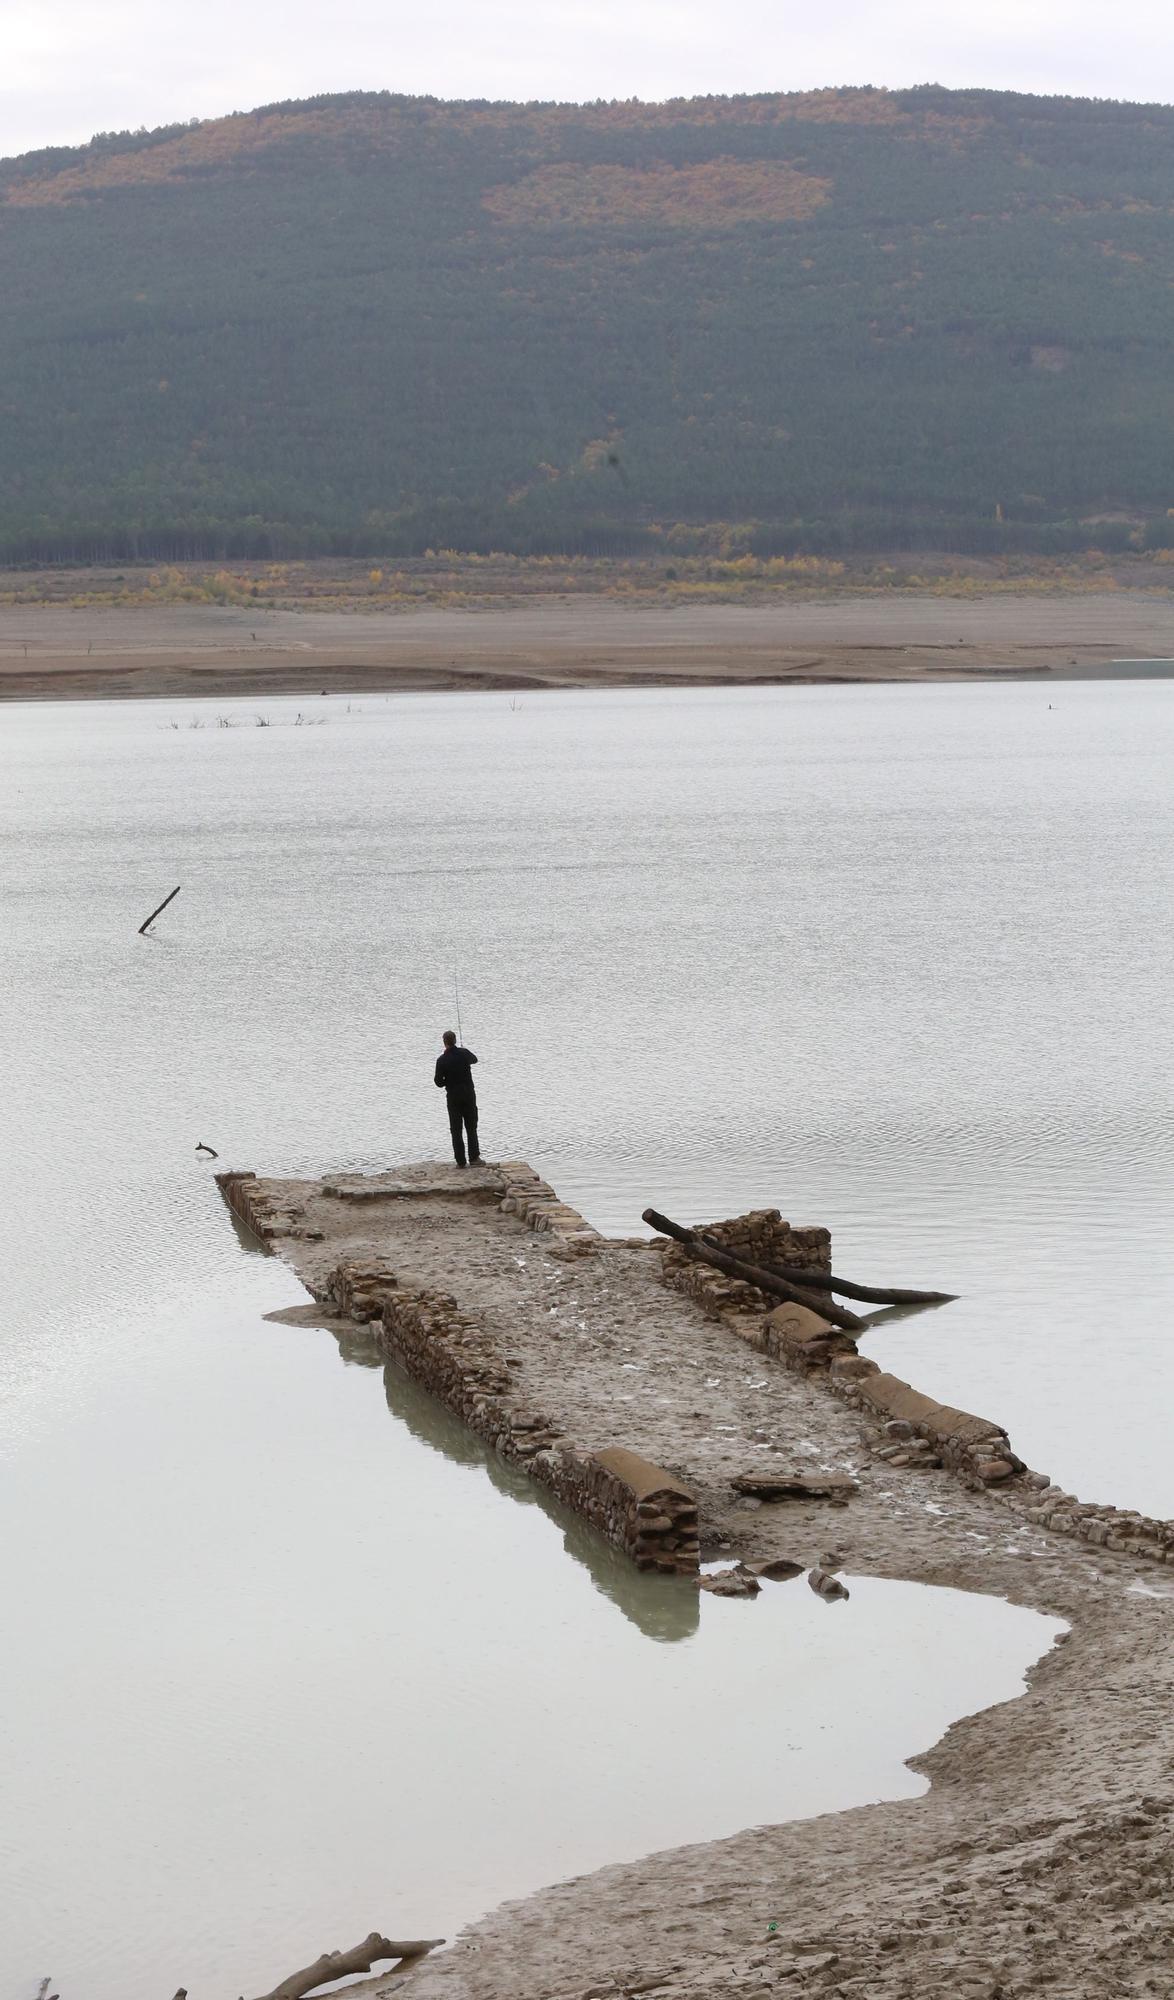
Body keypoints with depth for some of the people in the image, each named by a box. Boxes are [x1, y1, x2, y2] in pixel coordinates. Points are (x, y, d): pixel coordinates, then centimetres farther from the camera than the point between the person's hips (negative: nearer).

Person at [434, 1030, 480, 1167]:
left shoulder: (442, 1060, -13)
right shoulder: (464, 1053, -7)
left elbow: (439, 1082, -10)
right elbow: (474, 1059, 18)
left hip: (453, 1097, -2)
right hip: (469, 1094, 2)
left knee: (456, 1130, 5)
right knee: (471, 1127, 12)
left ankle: (460, 1161, 3)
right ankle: (474, 1157, 8)